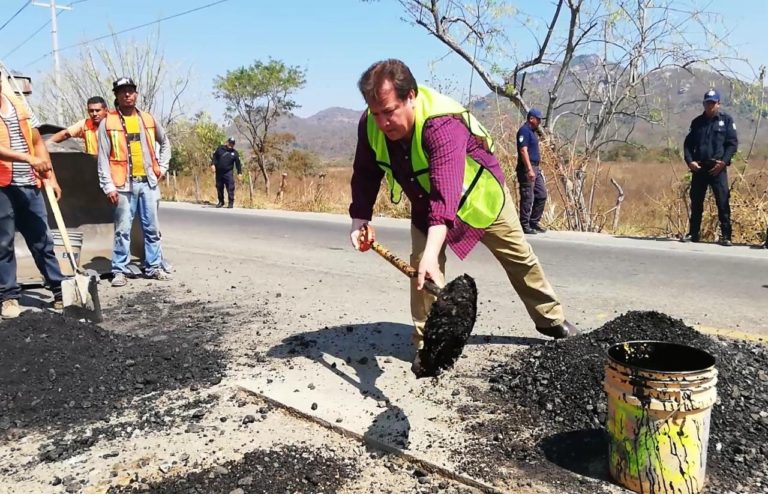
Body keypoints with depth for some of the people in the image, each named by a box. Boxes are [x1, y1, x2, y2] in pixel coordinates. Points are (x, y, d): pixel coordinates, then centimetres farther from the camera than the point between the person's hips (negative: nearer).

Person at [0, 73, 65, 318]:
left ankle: (59, 290, 15)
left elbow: (38, 142, 14)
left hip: (30, 185, 4)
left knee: (43, 241, 9)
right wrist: (29, 159, -30)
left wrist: (51, 176, 7)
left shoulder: (20, 105, 11)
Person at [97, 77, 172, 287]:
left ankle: (153, 267, 17)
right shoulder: (108, 122, -1)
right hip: (124, 184, -3)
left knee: (152, 228, 8)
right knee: (123, 230, -2)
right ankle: (119, 271, 6)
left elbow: (165, 143, 25)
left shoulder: (148, 119, 10)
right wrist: (108, 186, -11)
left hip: (148, 182, 4)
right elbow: (103, 158, -4)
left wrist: (162, 167, 14)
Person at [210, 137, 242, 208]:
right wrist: (213, 164, -8)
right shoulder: (220, 148, 6)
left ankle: (231, 202, -3)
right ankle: (221, 202, 24)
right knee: (219, 187, 10)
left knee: (230, 188, -10)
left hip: (228, 173, -2)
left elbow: (238, 163, 4)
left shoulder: (235, 153, 4)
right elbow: (214, 156, 6)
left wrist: (239, 172, -2)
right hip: (219, 172, 2)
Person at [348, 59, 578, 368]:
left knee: (519, 257, 11)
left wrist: (432, 253, -65)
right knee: (420, 266, -14)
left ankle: (550, 318, 33)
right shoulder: (370, 125, -24)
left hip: (480, 195, -4)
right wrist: (360, 220, -20)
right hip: (426, 203, 4)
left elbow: (446, 192, -55)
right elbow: (365, 174, -9)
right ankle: (427, 343, 1)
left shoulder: (443, 124, -44)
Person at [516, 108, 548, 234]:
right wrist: (529, 170, -26)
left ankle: (534, 223, 18)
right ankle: (525, 226, 2)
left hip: (535, 168, 10)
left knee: (542, 195, 11)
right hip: (527, 169, -10)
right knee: (527, 198, -5)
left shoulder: (532, 131, 19)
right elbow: (523, 151, -20)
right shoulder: (524, 130, -11)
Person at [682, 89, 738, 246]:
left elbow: (733, 143, -1)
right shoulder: (697, 122, 12)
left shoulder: (726, 120, 4)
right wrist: (689, 161, -5)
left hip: (717, 168, -3)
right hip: (698, 168, 3)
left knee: (723, 202, -7)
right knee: (696, 202, 8)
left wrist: (724, 162, -13)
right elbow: (688, 143, 10)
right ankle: (693, 233, 17)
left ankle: (725, 235, -2)